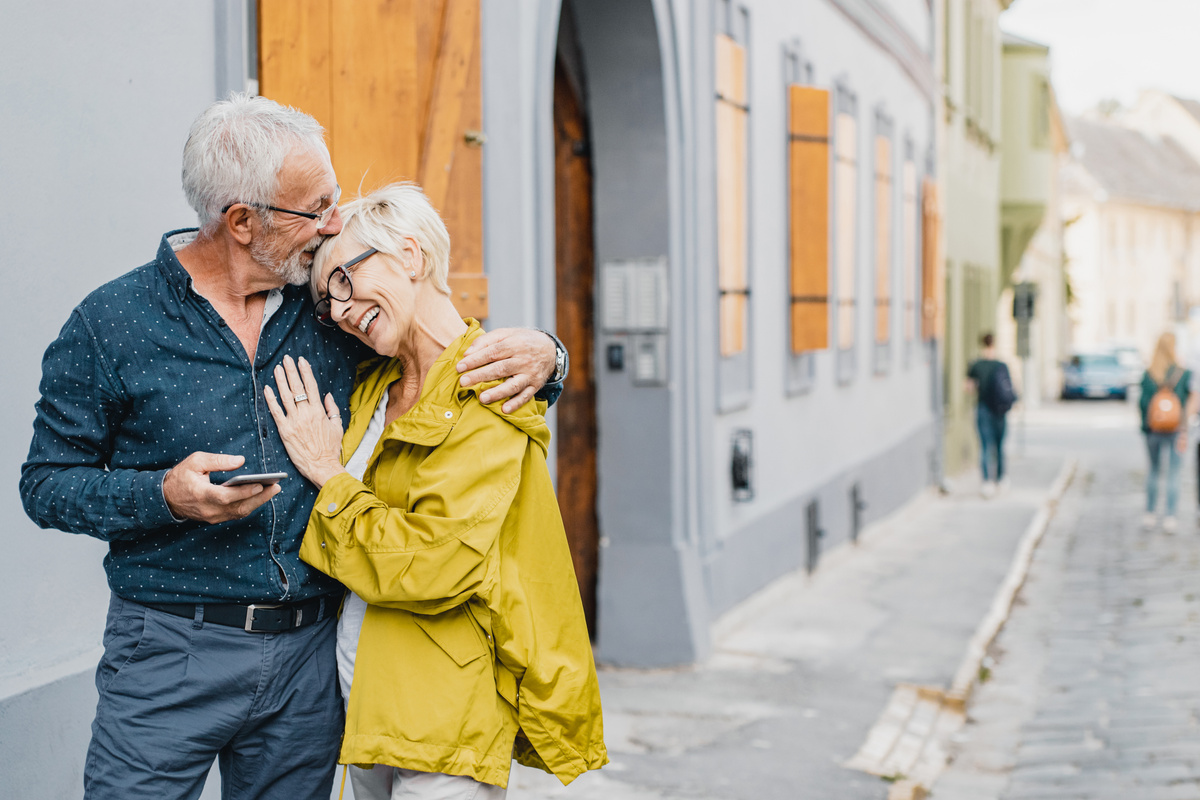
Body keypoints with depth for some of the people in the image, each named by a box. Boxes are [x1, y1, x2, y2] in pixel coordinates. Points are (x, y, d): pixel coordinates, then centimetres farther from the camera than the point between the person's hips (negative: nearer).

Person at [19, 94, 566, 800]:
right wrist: (165, 496, -19)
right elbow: (46, 483, -1)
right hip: (171, 659, -3)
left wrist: (536, 351, -8)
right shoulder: (111, 325, -5)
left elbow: (439, 343, 15)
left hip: (309, 661, 3)